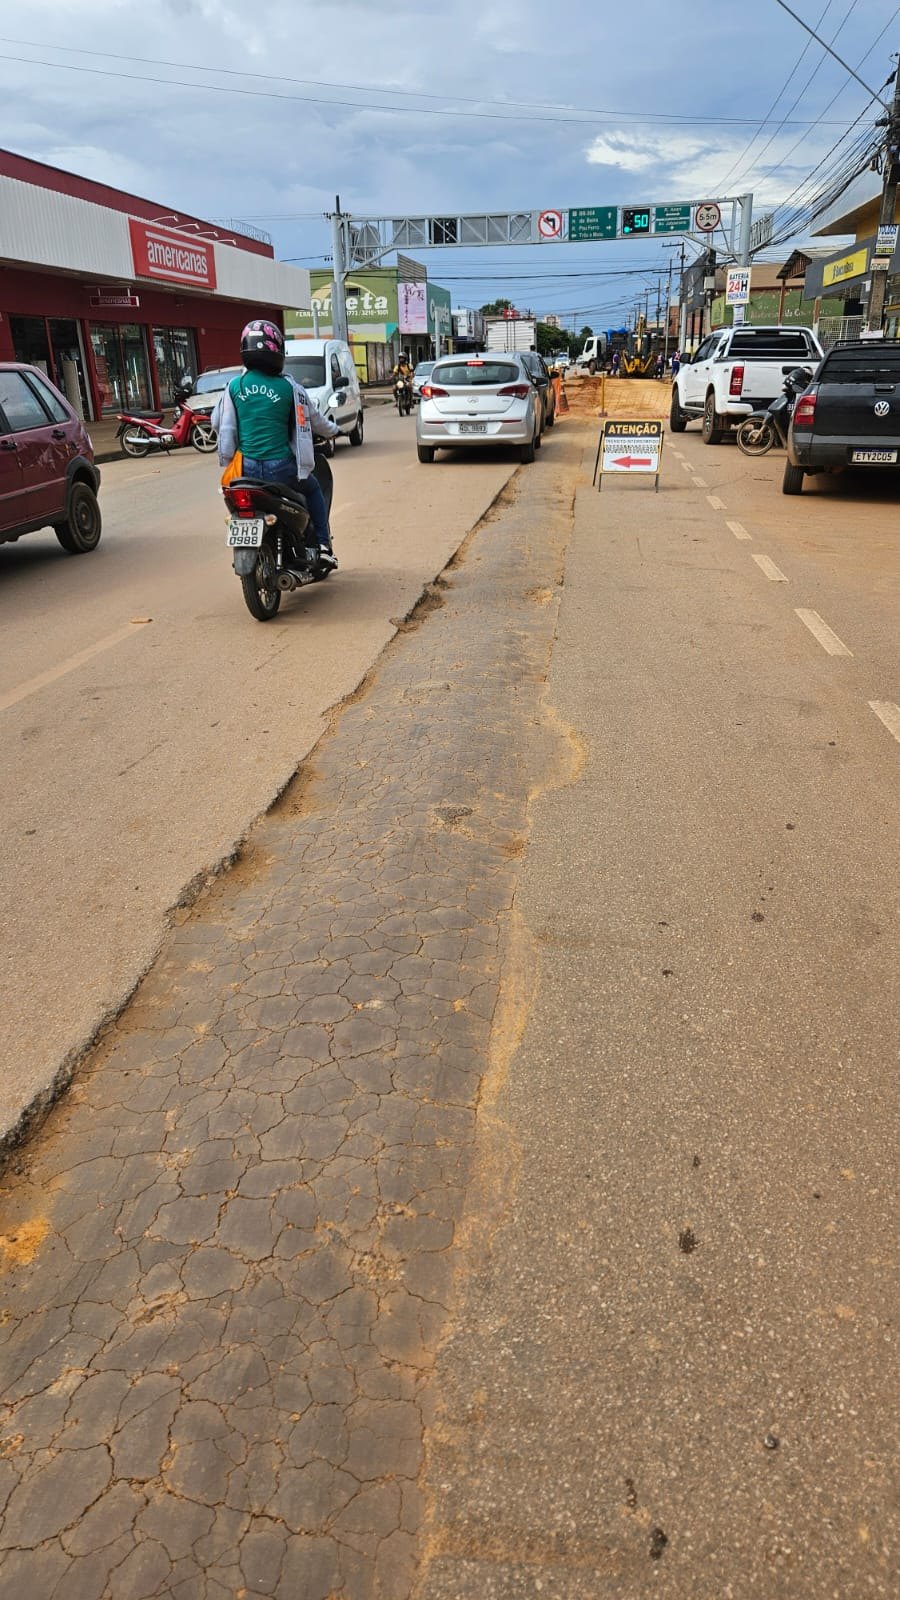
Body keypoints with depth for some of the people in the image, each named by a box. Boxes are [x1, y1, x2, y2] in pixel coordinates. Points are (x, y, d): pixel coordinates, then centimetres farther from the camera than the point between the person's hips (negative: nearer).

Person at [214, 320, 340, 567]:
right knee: (313, 491, 23)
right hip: (281, 467, -2)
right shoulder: (288, 387, -5)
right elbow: (313, 418, 9)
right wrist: (333, 431, 30)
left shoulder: (234, 387, 3)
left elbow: (217, 421, 11)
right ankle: (323, 545, 15)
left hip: (246, 468, 3)